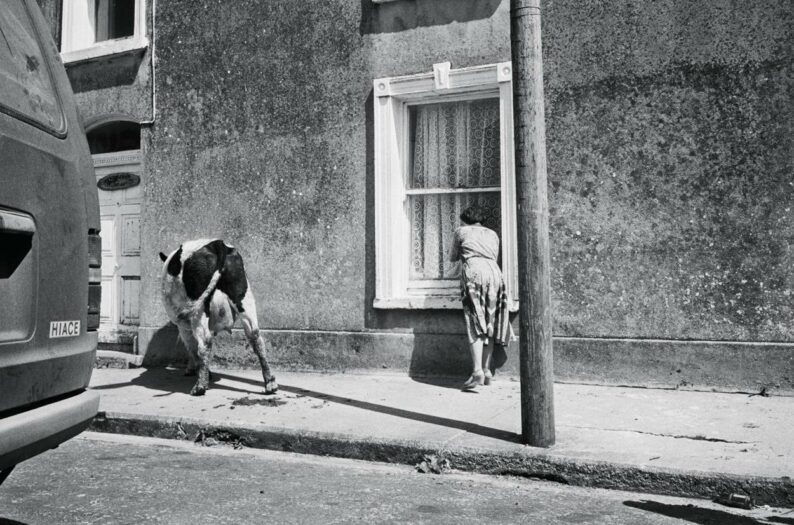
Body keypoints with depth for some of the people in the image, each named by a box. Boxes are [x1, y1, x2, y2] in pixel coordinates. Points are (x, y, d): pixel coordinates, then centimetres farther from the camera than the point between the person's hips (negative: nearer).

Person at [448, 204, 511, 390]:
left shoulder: (461, 231, 18)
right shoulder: (492, 234, 27)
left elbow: (452, 257, 26)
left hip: (473, 272, -4)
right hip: (494, 272, 4)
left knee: (475, 325, -8)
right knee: (489, 324, 9)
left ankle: (477, 371, -19)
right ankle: (487, 371, 10)